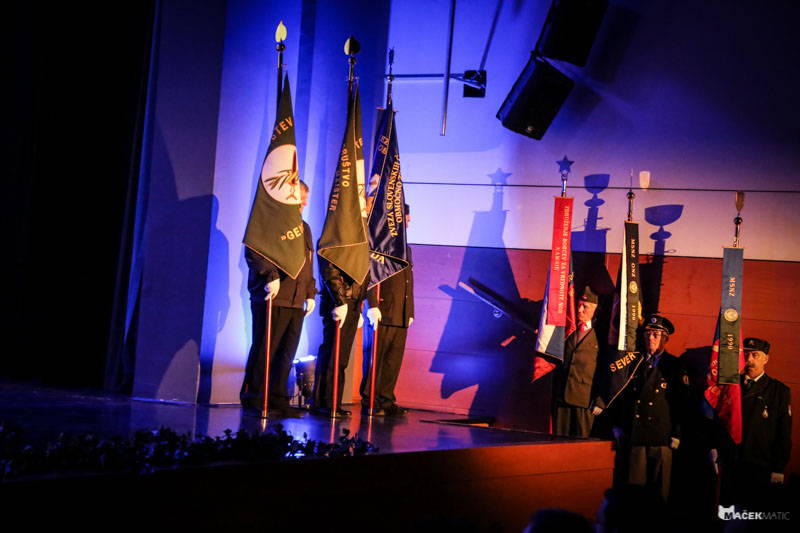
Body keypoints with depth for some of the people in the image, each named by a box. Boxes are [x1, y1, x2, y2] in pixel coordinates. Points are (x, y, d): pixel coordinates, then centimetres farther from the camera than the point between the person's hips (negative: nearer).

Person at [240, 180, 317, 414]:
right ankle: (253, 398, 1)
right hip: (272, 299, -8)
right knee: (264, 350, -5)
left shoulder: (304, 229, 24)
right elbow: (253, 252, -13)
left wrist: (310, 294, 21)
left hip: (296, 302, 8)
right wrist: (271, 276, -21)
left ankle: (277, 399, 12)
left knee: (287, 353, 6)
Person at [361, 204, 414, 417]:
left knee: (394, 360, 6)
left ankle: (386, 401, 11)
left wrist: (410, 312, 18)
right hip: (382, 312, -7)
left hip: (401, 317, 7)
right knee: (375, 358, -3)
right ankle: (368, 401, 3)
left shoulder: (406, 249, 22)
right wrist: (372, 306, -19)